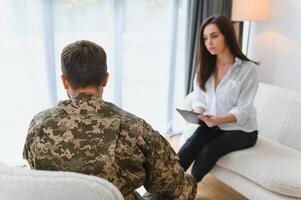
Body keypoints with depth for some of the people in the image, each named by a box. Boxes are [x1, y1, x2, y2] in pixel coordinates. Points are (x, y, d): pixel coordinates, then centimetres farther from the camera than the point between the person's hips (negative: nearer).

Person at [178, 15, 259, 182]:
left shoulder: (248, 69, -13)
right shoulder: (205, 66, 4)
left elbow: (243, 110, -17)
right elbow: (198, 98, 1)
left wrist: (218, 119, -35)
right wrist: (199, 114, -22)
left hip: (241, 129, -3)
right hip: (212, 124, 4)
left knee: (209, 150, -28)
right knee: (190, 145, -26)